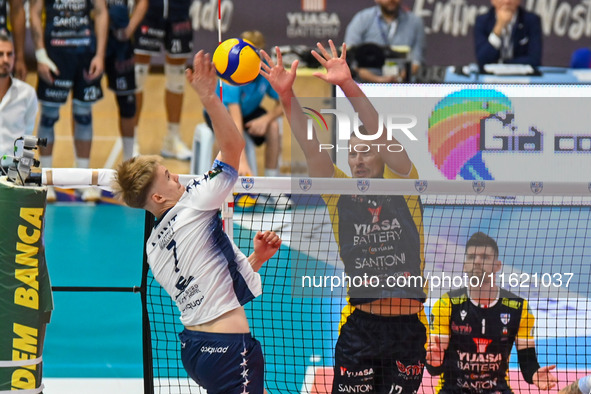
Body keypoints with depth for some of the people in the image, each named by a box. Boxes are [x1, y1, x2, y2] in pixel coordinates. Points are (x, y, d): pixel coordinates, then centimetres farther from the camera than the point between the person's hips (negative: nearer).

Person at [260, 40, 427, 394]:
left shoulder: (402, 185, 4)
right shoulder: (341, 193, 8)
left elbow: (385, 138, -10)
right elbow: (312, 149, -3)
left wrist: (350, 87, -22)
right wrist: (287, 97, -16)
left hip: (408, 326, -1)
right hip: (360, 327, 1)